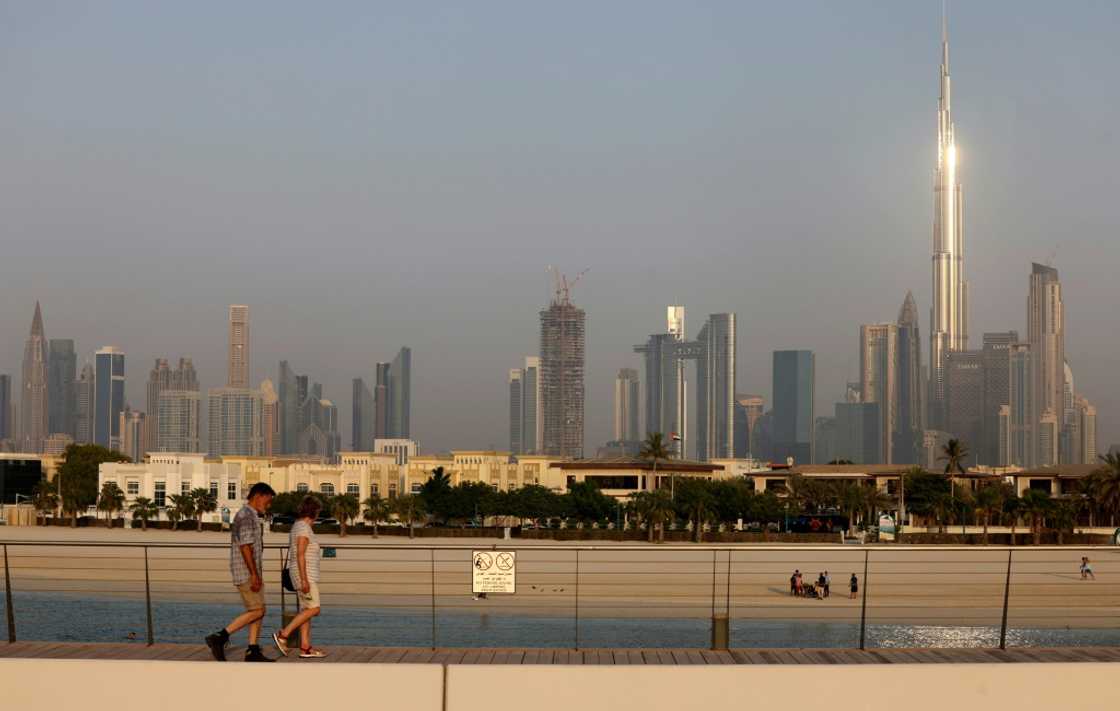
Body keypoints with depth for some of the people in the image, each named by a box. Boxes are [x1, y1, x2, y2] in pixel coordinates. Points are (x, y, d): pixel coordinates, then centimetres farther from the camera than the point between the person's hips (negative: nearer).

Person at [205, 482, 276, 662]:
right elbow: (245, 546, -21)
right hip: (246, 573, -10)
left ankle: (253, 651, 6)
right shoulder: (246, 516, -14)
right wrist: (254, 574, -24)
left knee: (257, 611, 8)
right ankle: (219, 637, -11)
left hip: (252, 573, 10)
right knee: (257, 611, -11)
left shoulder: (251, 517, 18)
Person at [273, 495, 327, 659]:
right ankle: (283, 635, -10)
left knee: (306, 610, 7)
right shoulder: (304, 528, -16)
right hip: (305, 574, -10)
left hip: (304, 575, 10)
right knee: (313, 609, -10)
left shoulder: (298, 526, 14)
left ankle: (305, 648, 5)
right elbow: (300, 555, -21)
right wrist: (304, 580, -23)